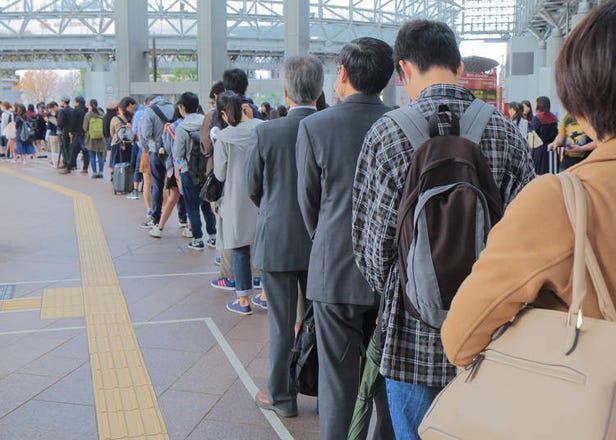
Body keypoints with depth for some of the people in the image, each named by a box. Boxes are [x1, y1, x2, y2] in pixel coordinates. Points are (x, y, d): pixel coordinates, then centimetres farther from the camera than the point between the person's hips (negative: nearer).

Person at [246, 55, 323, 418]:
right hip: (322, 242, 2)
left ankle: (282, 396, 23)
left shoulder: (267, 132, -12)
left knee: (282, 324, 9)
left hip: (277, 241, -2)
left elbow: (253, 187, 0)